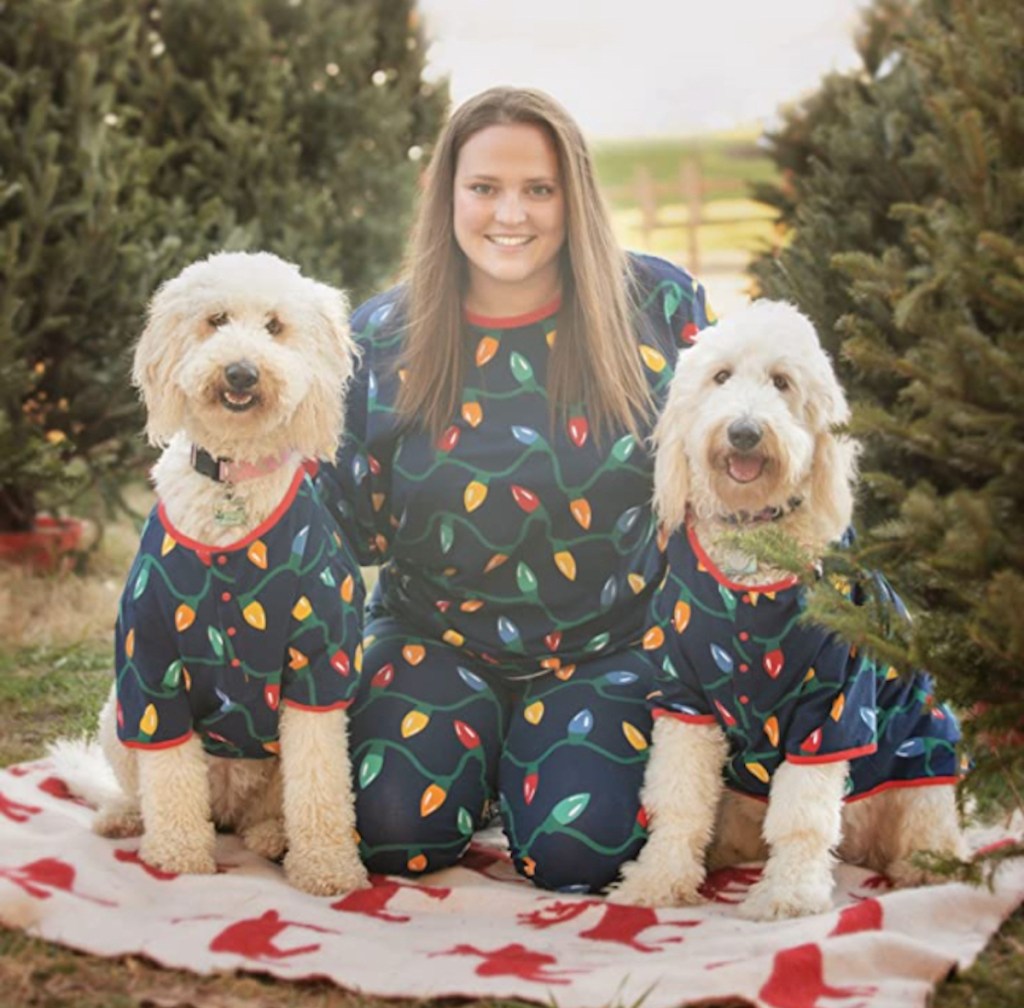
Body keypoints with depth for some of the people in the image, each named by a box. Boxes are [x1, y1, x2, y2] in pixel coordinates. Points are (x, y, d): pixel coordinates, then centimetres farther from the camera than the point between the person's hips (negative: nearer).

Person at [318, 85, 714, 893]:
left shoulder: (657, 304, -7)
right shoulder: (383, 338, -3)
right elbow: (356, 528, 3)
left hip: (611, 642, -1)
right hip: (436, 637, 1)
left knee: (576, 851, -20)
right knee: (396, 831, -19)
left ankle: (542, 758, 17)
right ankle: (480, 747, 17)